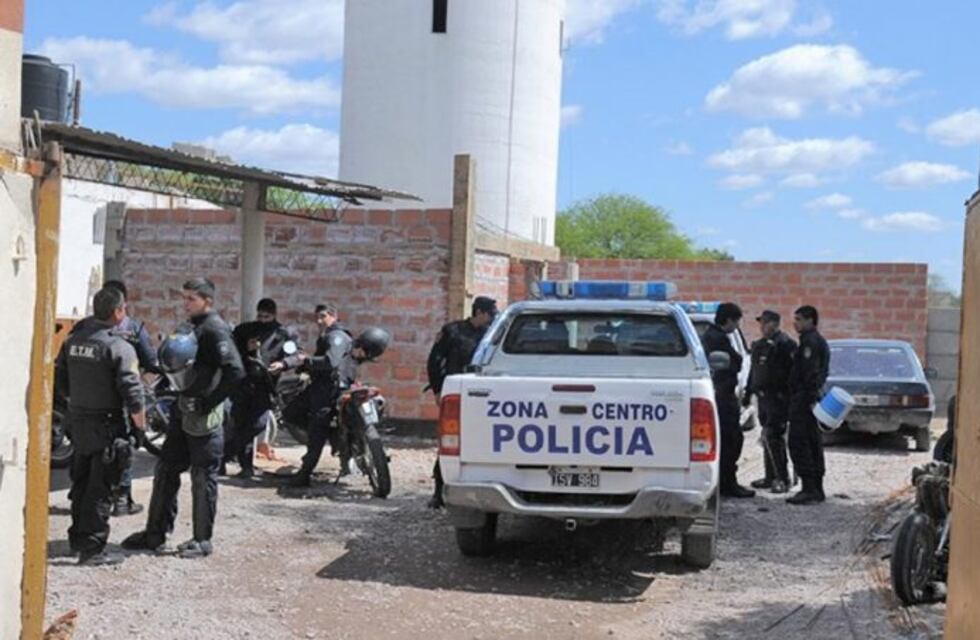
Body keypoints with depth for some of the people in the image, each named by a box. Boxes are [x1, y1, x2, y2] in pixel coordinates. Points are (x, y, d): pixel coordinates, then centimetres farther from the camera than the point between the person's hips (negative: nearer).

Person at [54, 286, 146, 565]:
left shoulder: (73, 340, 4)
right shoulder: (120, 348, -17)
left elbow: (60, 381, 13)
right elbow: (132, 394, -18)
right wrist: (141, 427, -7)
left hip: (78, 421, 7)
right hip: (107, 424, -7)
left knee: (81, 482, 20)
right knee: (100, 488, 0)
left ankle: (78, 537, 31)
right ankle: (92, 548, 2)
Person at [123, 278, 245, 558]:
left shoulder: (215, 330, -14)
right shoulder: (190, 327, 15)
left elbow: (235, 372, -24)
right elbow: (172, 361, 26)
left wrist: (210, 403, -19)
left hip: (203, 416, -9)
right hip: (184, 411, 9)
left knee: (203, 478, 1)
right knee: (165, 471, 13)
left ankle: (202, 540, 11)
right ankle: (156, 533, 22)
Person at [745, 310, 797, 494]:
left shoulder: (784, 344, -11)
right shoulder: (760, 345, 17)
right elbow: (754, 371, 26)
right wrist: (748, 393, 25)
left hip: (778, 397, -9)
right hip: (763, 396, 9)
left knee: (773, 437, -13)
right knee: (768, 437, 13)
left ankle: (783, 479, -8)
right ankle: (771, 477, 21)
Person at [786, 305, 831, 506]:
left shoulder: (810, 341, -13)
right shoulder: (820, 341, 21)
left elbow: (810, 372, -22)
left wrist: (809, 396, -25)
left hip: (804, 398, -11)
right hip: (811, 397, 11)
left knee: (798, 443, -10)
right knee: (813, 443, 14)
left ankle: (810, 489, -13)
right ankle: (817, 489, 19)